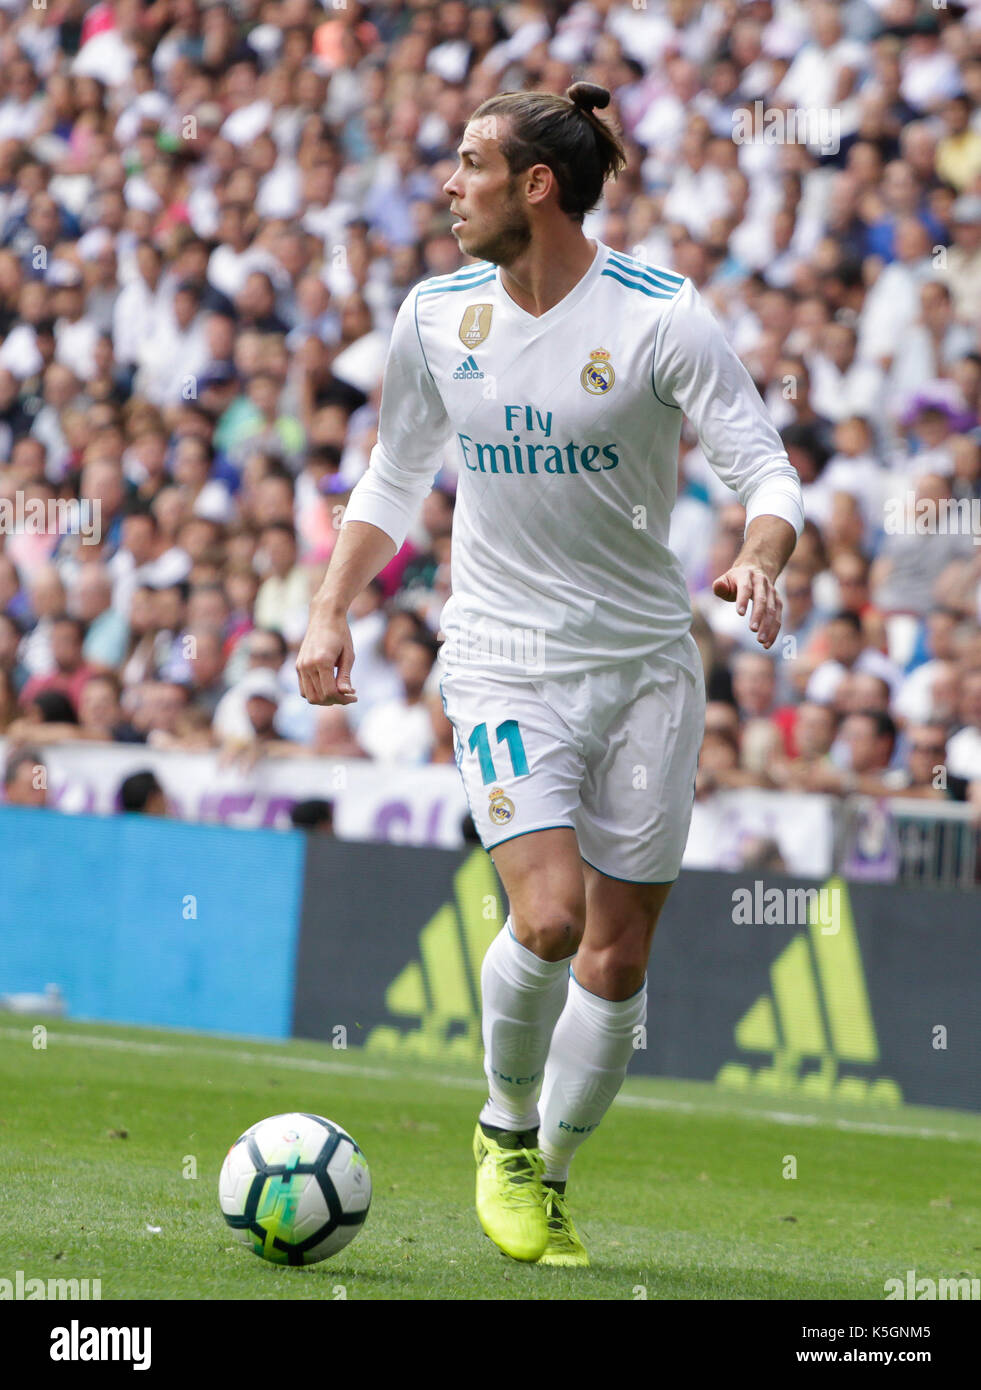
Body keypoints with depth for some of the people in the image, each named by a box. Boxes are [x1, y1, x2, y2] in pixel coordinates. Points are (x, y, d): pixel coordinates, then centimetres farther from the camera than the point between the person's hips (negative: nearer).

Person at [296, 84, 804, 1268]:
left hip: (646, 664, 0)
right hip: (503, 664, 1)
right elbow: (393, 479, 16)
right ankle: (505, 1128, 5)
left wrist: (759, 560, -32)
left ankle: (550, 1173, 22)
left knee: (617, 960, 2)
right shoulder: (436, 316, 2)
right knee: (547, 915, -20)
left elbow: (767, 471, -11)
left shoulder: (661, 316, -10)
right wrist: (330, 611, 7)